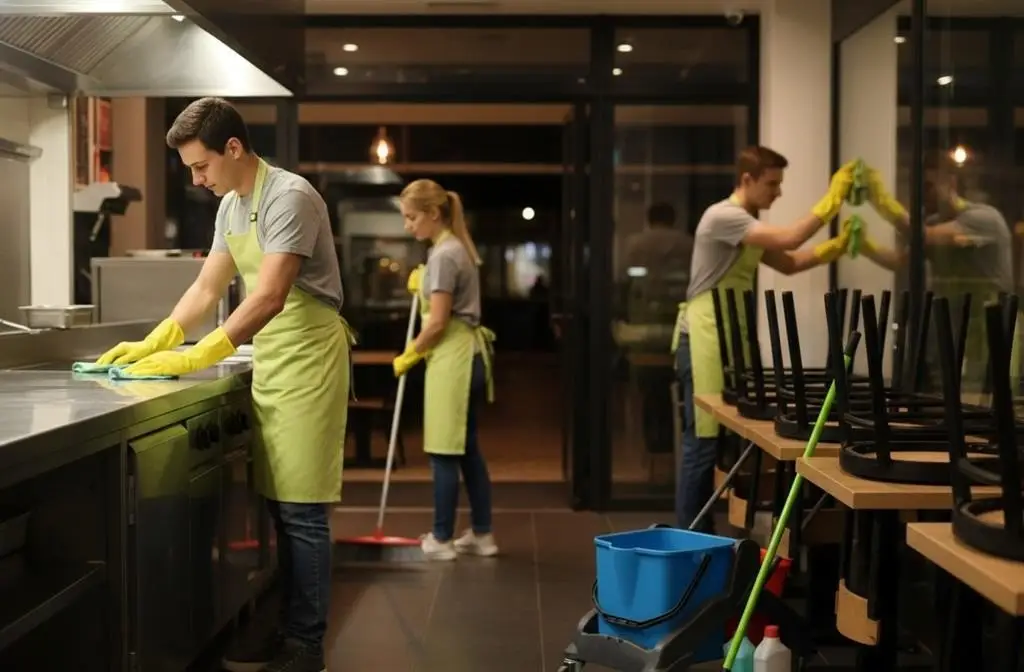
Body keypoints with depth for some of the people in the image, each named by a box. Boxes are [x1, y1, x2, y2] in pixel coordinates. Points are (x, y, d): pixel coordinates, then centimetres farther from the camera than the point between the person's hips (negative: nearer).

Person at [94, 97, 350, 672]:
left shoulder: (289, 197, -16)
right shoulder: (231, 206, 13)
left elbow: (269, 298, -23)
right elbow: (206, 290, 16)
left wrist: (197, 358, -23)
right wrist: (151, 346, 5)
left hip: (308, 359, -8)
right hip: (269, 362, 8)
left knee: (301, 511, -5)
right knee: (281, 507, 10)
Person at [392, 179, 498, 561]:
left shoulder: (443, 254, -15)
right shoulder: (456, 248, 16)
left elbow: (438, 323, -18)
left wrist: (408, 356, -5)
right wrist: (422, 286, 15)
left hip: (453, 358, -10)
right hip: (467, 355, 10)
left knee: (445, 453, -3)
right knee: (467, 450, 13)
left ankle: (441, 540, 5)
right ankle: (482, 535, 18)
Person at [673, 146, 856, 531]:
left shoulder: (748, 224, 20)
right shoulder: (723, 216, -13)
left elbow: (788, 264, 19)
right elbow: (789, 240, -22)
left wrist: (836, 246, 6)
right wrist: (832, 199, -15)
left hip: (728, 340, 10)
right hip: (705, 340, -10)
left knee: (723, 440, 10)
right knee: (703, 442, -8)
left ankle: (702, 535, 17)